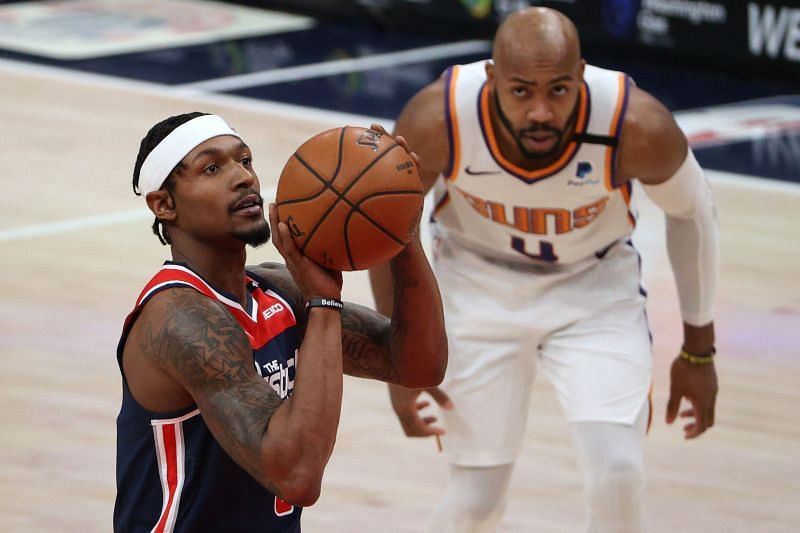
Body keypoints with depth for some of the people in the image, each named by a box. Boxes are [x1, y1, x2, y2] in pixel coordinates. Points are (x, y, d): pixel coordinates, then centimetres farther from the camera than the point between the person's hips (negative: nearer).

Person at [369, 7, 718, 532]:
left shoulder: (638, 127, -30)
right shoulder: (436, 122, -29)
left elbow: (693, 211, -8)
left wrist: (699, 349, 1)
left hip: (595, 289, 0)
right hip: (480, 286, 1)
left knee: (618, 476, -18)